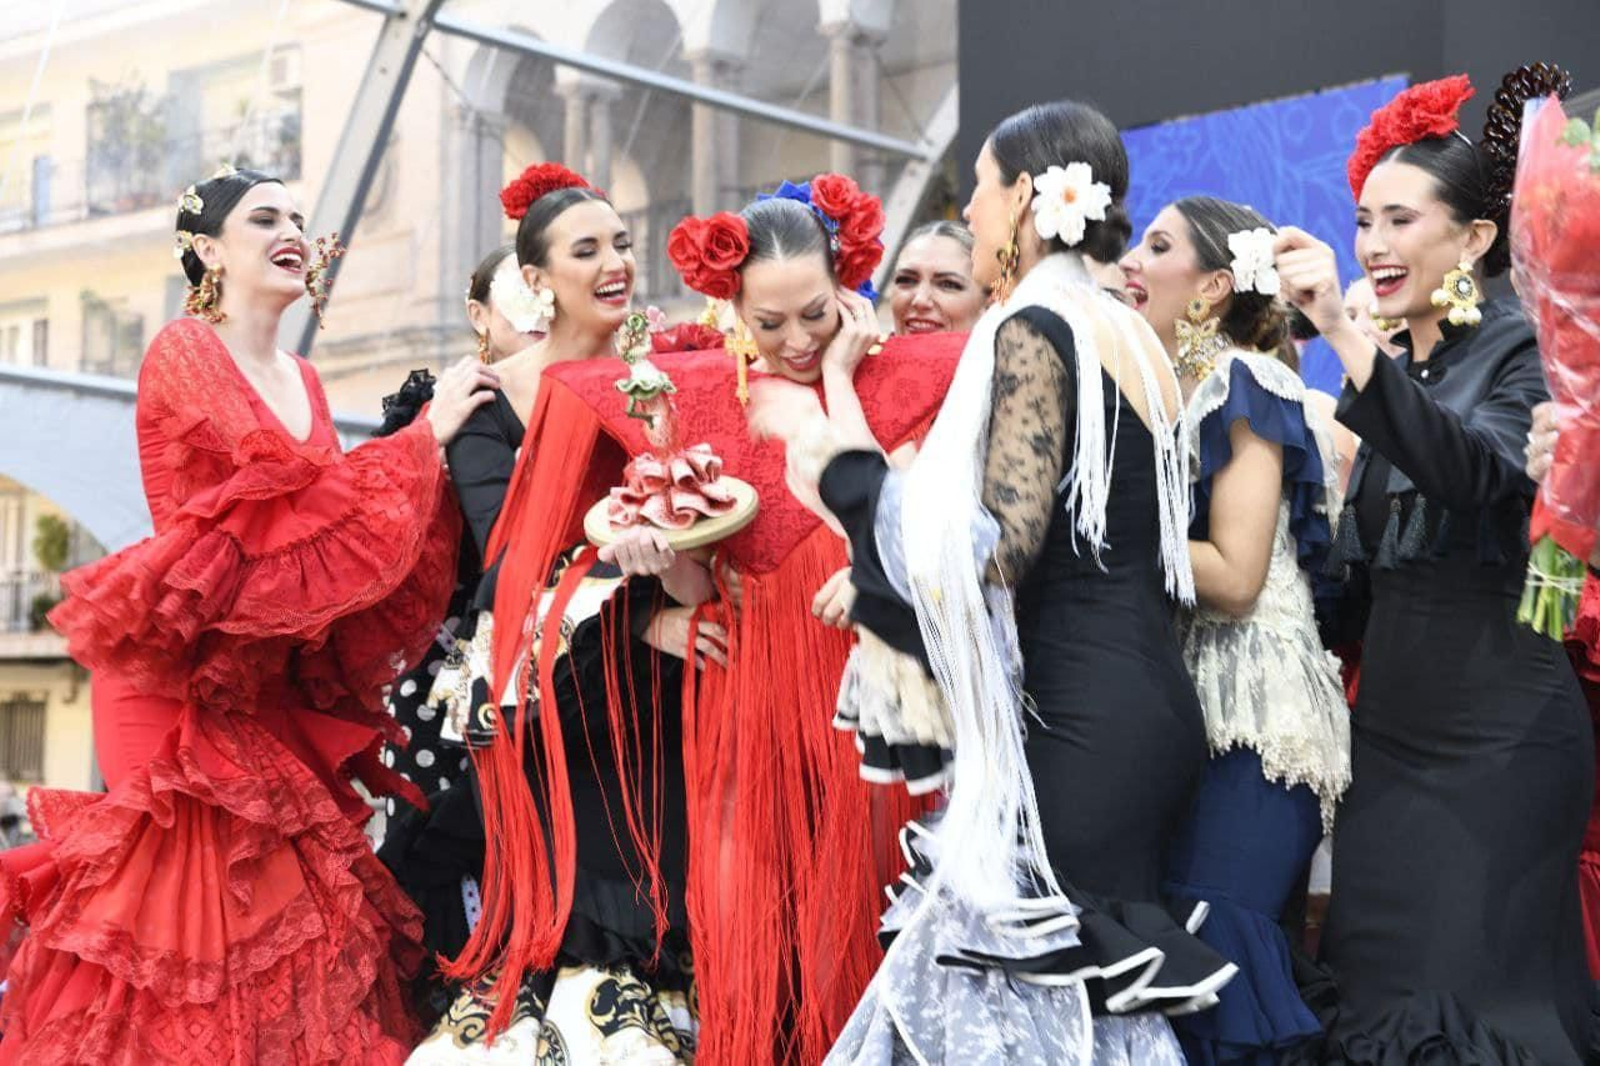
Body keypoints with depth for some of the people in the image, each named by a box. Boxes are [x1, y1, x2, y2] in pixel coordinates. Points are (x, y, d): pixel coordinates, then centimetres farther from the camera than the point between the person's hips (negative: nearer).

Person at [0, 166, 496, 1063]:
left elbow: (324, 515, 9)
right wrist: (425, 434, -11)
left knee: (286, 924, 4)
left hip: (276, 693, 7)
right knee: (201, 914, -7)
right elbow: (298, 488, -17)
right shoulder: (185, 352, -6)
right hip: (187, 679, -7)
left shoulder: (303, 381, 16)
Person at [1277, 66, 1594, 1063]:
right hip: (1392, 720, 7)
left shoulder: (1519, 352, -8)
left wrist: (1344, 333, -36)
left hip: (1497, 734, -7)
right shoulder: (1394, 365, 12)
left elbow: (1478, 471, -31)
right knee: (1376, 980, 9)